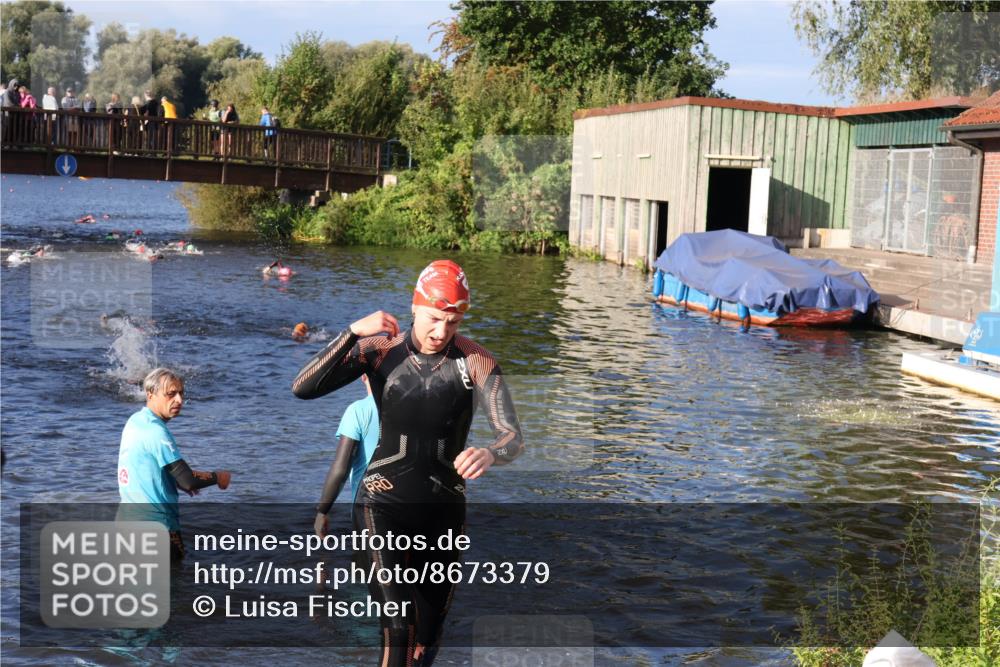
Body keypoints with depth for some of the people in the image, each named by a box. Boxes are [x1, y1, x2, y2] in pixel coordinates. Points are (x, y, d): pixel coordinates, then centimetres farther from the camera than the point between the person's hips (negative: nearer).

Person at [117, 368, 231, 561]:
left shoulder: (135, 421, 8)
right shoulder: (157, 432, -20)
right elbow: (188, 481, -20)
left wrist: (177, 481, 13)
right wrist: (217, 477, -2)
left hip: (127, 515, 9)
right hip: (155, 522, -9)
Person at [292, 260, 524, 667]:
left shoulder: (475, 361, -10)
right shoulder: (380, 350, -9)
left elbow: (513, 437, -17)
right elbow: (302, 388, -18)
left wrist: (491, 454, -40)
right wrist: (352, 332, -27)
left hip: (444, 510, 2)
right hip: (383, 506, -2)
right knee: (400, 625, -21)